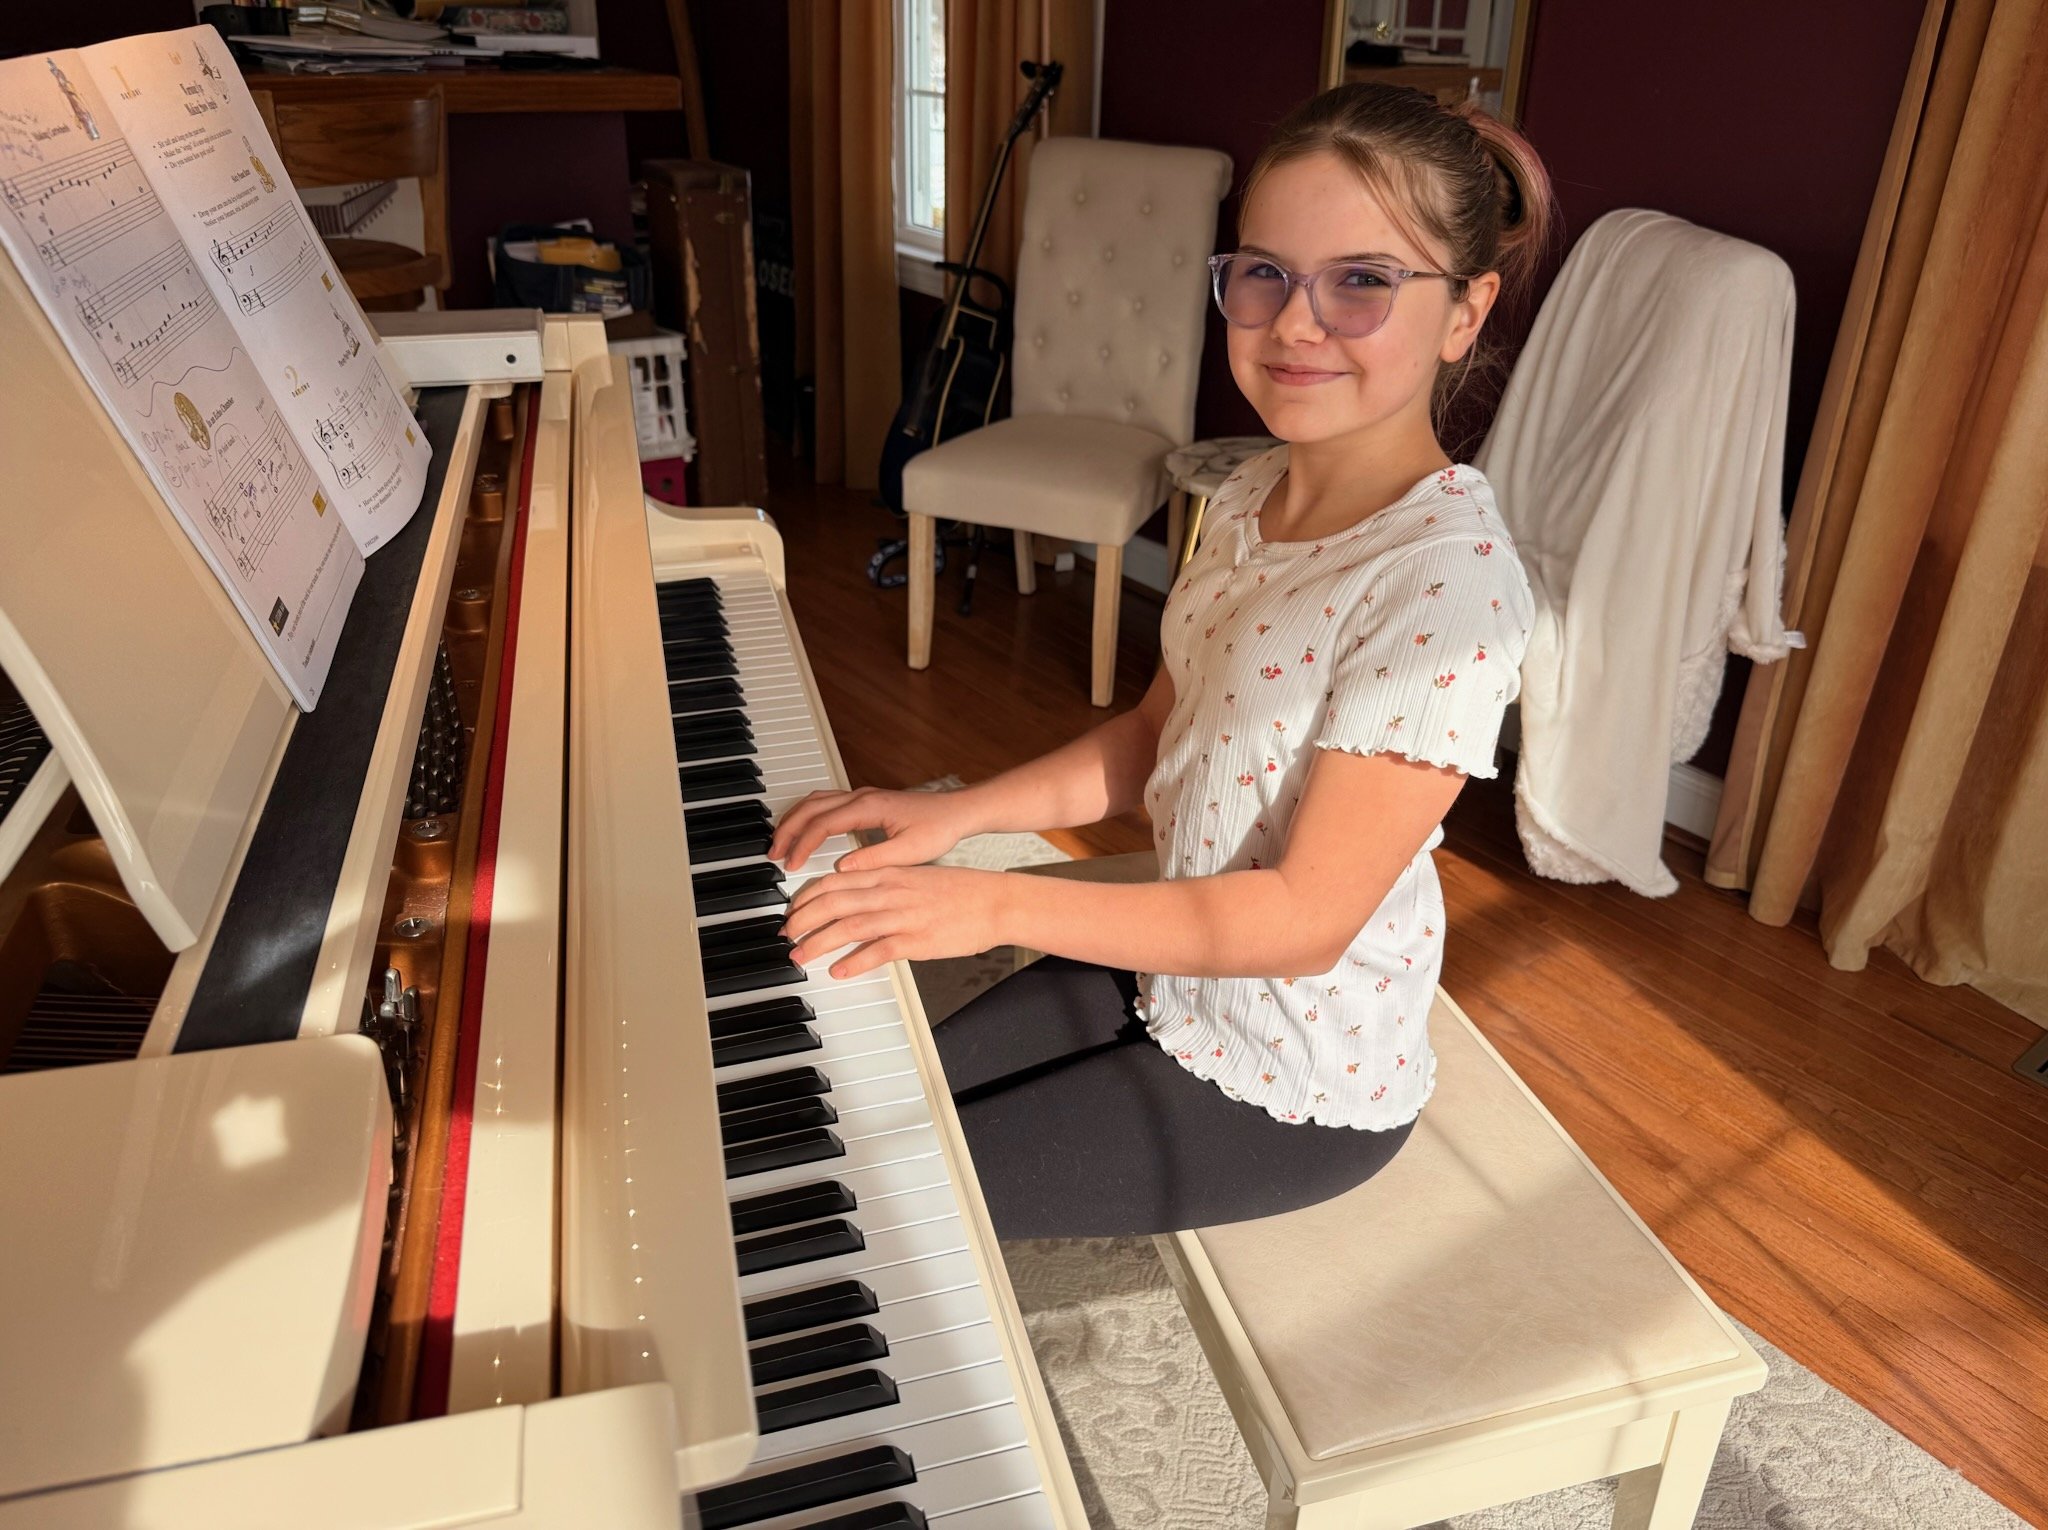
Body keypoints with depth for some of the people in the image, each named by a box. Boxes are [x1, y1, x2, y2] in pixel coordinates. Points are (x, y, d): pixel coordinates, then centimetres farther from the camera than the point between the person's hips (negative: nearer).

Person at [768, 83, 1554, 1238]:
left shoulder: (1450, 579, -28)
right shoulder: (1253, 497, -2)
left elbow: (1305, 915, -27)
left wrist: (1000, 903, -29)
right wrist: (956, 814, -6)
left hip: (1292, 1090, -7)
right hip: (1174, 974, 8)